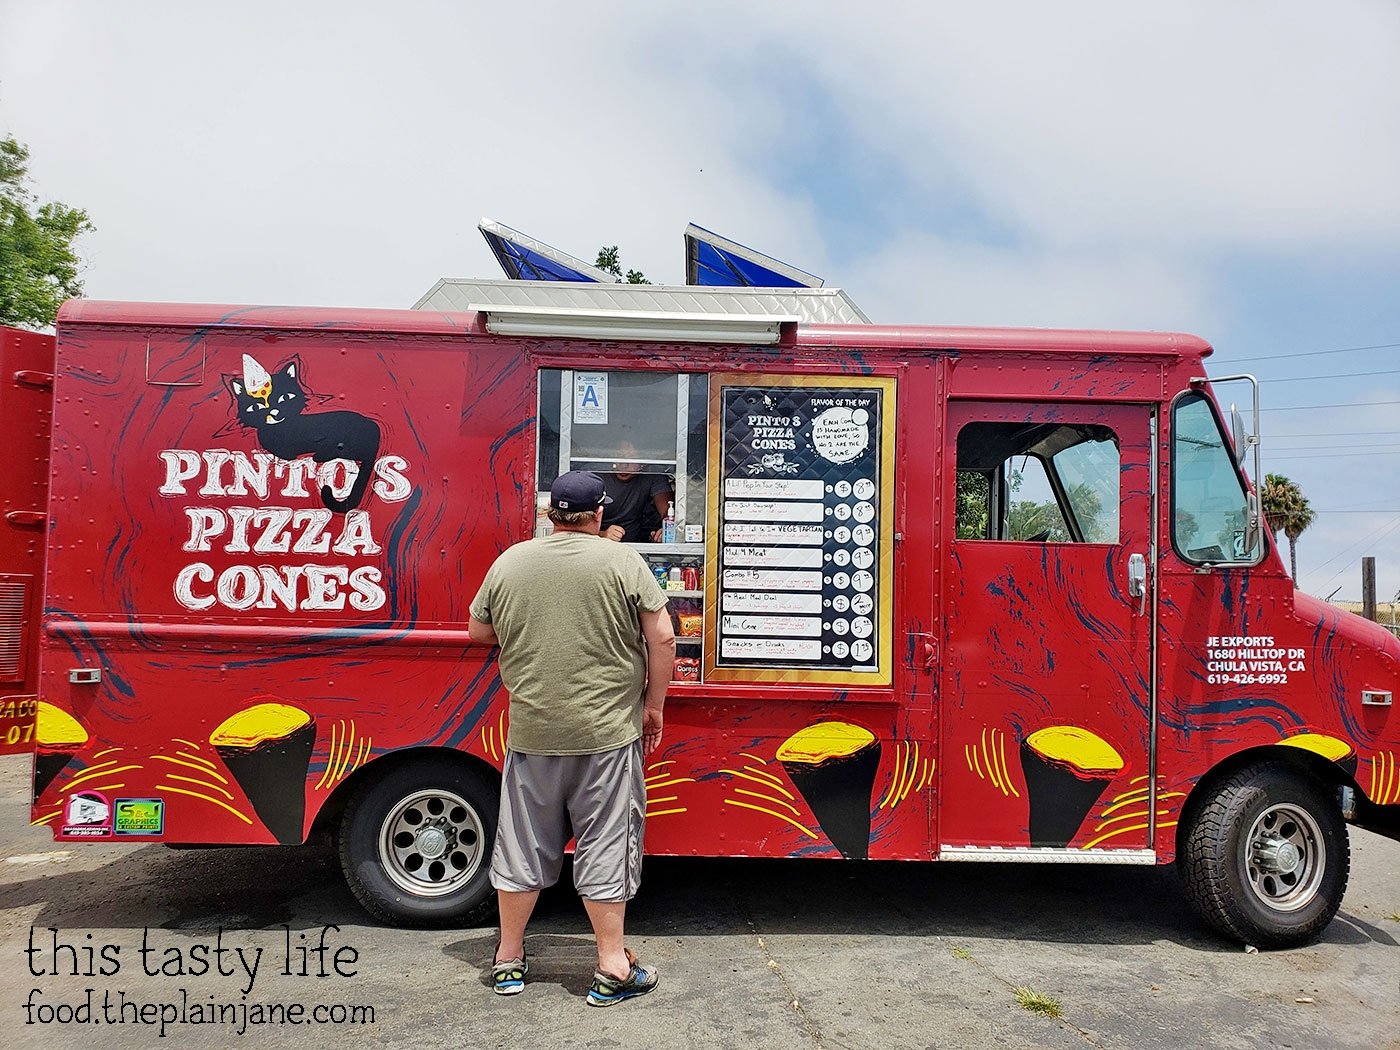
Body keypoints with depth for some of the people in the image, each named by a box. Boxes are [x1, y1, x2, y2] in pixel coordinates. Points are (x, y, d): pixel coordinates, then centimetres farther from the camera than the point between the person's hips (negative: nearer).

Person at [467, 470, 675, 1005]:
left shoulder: (509, 562, 3)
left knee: (523, 846, 15)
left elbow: (478, 631, 13)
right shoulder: (623, 562, -7)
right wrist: (653, 705, 2)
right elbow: (661, 637, -8)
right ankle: (613, 969, 17)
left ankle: (508, 960, 29)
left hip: (531, 733, 3)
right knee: (605, 847, 8)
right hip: (608, 731, -3)